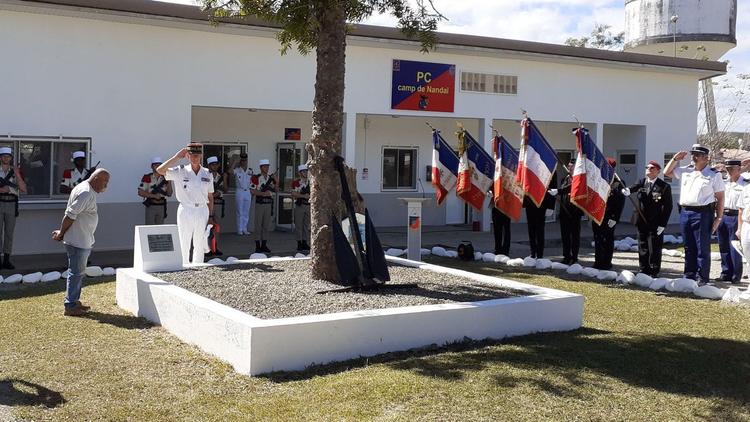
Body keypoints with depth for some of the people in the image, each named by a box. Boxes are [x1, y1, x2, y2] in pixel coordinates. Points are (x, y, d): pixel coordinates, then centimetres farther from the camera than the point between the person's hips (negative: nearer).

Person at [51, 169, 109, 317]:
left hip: (84, 240, 10)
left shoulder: (89, 191, 13)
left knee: (79, 272, 17)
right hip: (78, 240, -10)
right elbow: (70, 215, -23)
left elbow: (71, 215, 15)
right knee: (76, 272, -5)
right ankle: (70, 307, 1)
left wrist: (62, 232, 10)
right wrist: (61, 234, -12)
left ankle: (75, 302, 27)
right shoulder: (85, 193, -21)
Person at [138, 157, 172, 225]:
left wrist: (169, 182, -6)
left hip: (162, 206, 4)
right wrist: (154, 195, -16)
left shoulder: (164, 178, 8)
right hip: (150, 206, -4)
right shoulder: (147, 178, -3)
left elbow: (169, 194, 6)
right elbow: (140, 192, -8)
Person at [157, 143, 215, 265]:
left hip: (202, 211, 3)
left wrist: (210, 216, 7)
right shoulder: (180, 172, -2)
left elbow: (210, 197, 10)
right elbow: (160, 170, -17)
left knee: (199, 246, 10)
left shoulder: (207, 174, 6)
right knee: (184, 245, 1)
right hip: (186, 211, -3)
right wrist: (176, 157, -15)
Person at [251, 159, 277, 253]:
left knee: (266, 225, 8)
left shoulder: (271, 178, 10)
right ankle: (258, 246, 2)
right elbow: (252, 191, -10)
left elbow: (274, 190, 13)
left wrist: (276, 182, -4)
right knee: (258, 225, -2)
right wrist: (263, 193, -19)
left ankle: (264, 245, 14)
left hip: (269, 203, 5)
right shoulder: (256, 178, -5)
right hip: (260, 203, -5)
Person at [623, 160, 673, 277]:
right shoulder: (641, 182, 9)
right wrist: (628, 190, -39)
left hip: (655, 225, -4)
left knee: (654, 250, -1)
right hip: (641, 222, 4)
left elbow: (668, 207, -5)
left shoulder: (664, 187, -3)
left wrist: (662, 224, -11)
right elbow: (635, 186, -14)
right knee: (642, 249, 11)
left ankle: (654, 273, 8)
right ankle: (644, 271, 21)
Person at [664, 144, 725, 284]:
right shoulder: (686, 171, 13)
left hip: (703, 214, -5)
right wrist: (675, 159, 8)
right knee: (689, 248, 12)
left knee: (702, 248, -2)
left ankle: (701, 278, 1)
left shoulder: (713, 175, -2)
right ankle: (689, 276, 19)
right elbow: (667, 172, 22)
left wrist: (718, 218, -9)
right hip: (685, 213, 5)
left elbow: (720, 198, -3)